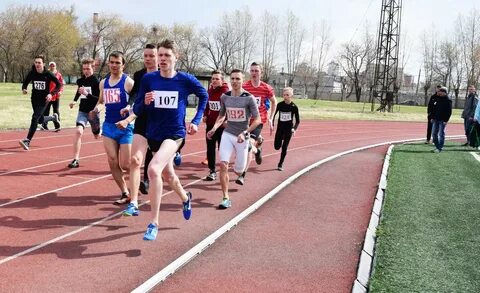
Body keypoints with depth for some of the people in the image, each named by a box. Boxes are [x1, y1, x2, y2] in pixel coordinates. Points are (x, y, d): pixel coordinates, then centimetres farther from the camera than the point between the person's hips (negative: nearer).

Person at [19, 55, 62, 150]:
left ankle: (27, 141, -19)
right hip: (34, 99, 5)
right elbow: (25, 82, 11)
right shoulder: (32, 73, -4)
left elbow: (59, 85, -5)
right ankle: (53, 118, 50)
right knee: (40, 120, 16)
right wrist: (24, 89, -12)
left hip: (44, 100, -5)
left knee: (35, 118, -18)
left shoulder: (48, 74, -12)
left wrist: (51, 93, -18)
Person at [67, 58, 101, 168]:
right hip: (82, 111, 3)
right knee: (78, 131, -19)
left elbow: (100, 100, -21)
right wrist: (74, 101, 22)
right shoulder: (80, 81, 4)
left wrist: (87, 94, -30)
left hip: (93, 112, -3)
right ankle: (76, 159, -18)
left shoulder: (96, 82, -13)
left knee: (97, 136, 15)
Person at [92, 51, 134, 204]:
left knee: (125, 165, -5)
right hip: (109, 126, 5)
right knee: (113, 162, 0)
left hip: (126, 126, -5)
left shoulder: (128, 82, -8)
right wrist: (97, 108, 1)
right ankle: (125, 193, 10)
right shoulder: (103, 83, 9)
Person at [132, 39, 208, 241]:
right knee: (168, 174, 24)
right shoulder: (148, 79, -5)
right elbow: (136, 110, -2)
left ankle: (154, 223, -18)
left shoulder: (185, 79, -9)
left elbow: (204, 95, 11)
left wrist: (196, 121, 5)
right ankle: (185, 198, 57)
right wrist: (145, 102, -24)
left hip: (175, 134, -4)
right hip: (154, 134, 4)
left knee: (154, 169, -27)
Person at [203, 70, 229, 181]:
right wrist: (205, 115, 9)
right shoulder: (210, 90, 7)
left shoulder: (226, 91, -14)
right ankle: (212, 171, 17)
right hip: (210, 123, 6)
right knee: (210, 148, 8)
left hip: (222, 124, -6)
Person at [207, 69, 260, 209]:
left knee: (238, 171, 8)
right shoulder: (224, 97, 1)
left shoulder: (249, 98, -11)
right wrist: (214, 128, -3)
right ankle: (226, 198, -6)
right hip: (227, 134, 2)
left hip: (242, 137, -2)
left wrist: (244, 133, -20)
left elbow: (257, 120, -9)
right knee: (223, 165, -16)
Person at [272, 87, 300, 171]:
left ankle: (280, 164, 16)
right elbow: (274, 114, 5)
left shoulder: (294, 107, -10)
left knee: (284, 147, 1)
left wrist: (294, 129, -17)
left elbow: (297, 120, -4)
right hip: (280, 128, 2)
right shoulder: (280, 105, -7)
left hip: (289, 129, -2)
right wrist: (272, 124, -3)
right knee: (277, 147, 0)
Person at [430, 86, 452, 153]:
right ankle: (437, 146, 19)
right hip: (435, 119, 7)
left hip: (442, 120, -7)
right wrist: (432, 117, 10)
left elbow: (449, 111, -10)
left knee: (441, 134, -3)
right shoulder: (438, 99, 13)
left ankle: (440, 148, 1)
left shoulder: (448, 100, -6)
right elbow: (433, 109, 17)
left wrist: (446, 120, -16)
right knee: (434, 133, 8)